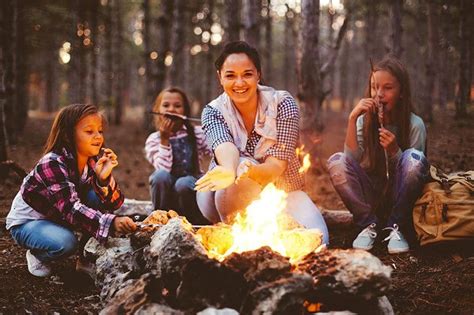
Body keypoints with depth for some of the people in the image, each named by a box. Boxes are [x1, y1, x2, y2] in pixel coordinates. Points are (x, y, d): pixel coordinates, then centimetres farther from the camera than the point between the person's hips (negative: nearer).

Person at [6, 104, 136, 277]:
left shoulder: (94, 161, -10)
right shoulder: (52, 164, -30)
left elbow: (114, 203, -15)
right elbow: (70, 207, -42)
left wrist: (104, 178, -36)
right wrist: (111, 222, -57)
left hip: (58, 218, 6)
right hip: (26, 222, -6)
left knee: (98, 196, -17)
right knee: (65, 242, -35)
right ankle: (37, 255, -1)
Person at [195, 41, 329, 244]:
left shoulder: (283, 104, -13)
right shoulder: (213, 112, -9)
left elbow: (277, 166, -23)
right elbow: (225, 147, -33)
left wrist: (250, 171, -48)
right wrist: (229, 171, -59)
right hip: (228, 199, 0)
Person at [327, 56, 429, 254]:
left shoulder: (414, 125, -10)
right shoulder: (364, 120, -2)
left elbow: (414, 169, -9)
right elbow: (351, 161, -15)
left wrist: (394, 150, -27)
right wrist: (352, 119, -22)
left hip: (400, 196, -2)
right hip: (371, 197, 2)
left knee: (414, 158, -30)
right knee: (336, 161, -22)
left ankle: (396, 227, -15)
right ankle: (369, 224, -11)